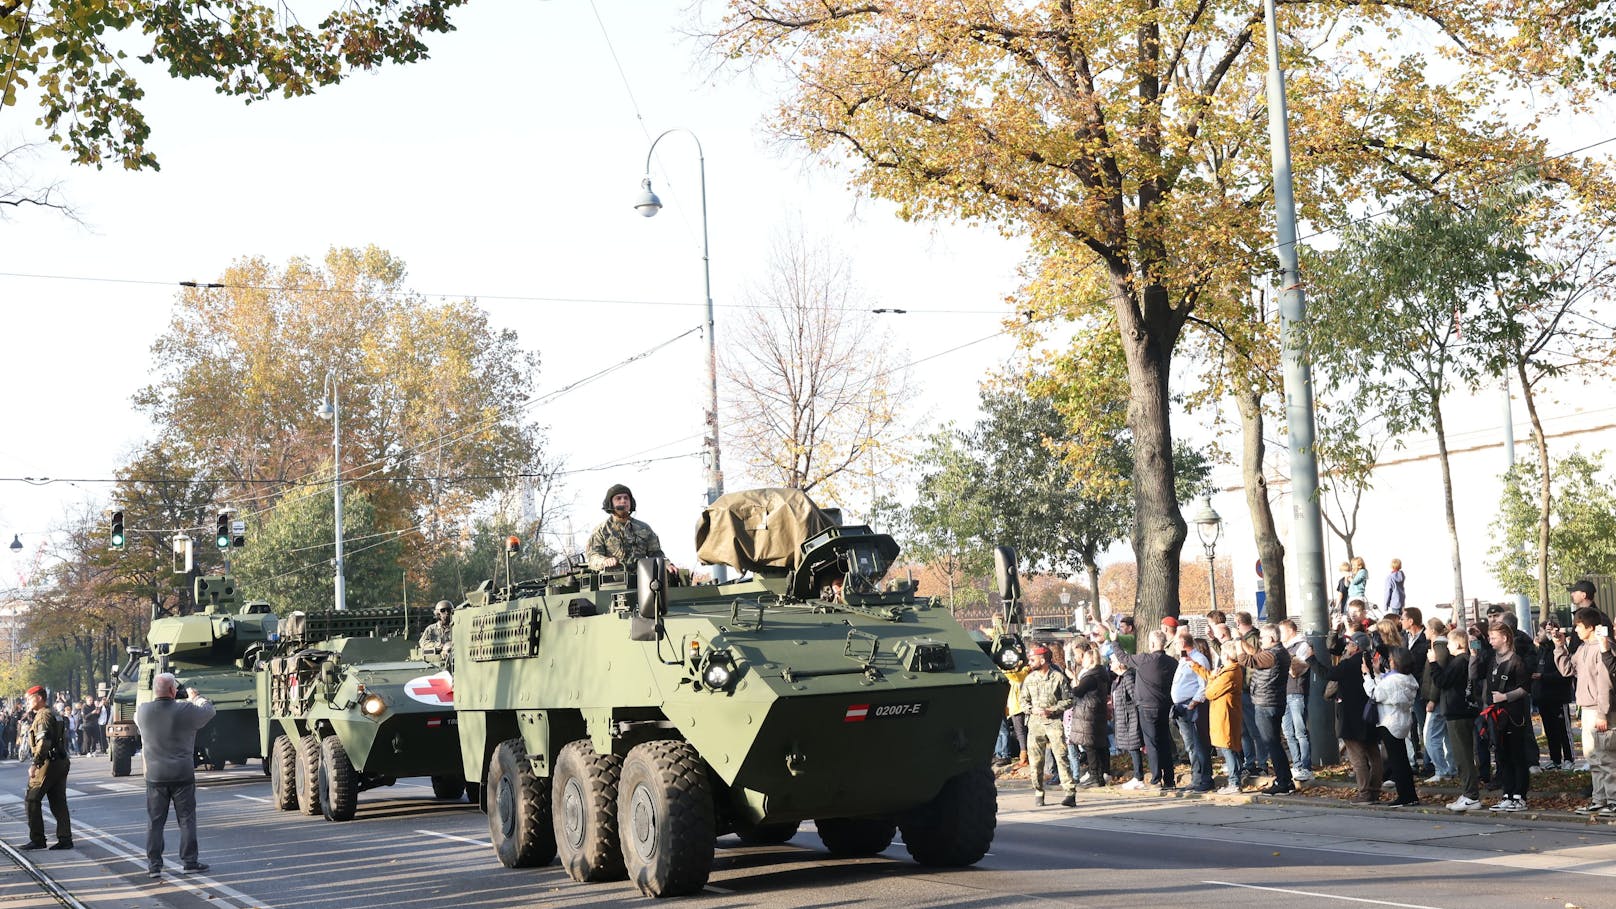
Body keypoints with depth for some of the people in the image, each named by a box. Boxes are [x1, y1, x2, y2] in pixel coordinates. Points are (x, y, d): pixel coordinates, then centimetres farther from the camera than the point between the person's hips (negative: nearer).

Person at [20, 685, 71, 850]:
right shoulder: (54, 714, 20)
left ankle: (37, 839, -2)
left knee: (32, 800, -2)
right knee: (59, 803, 8)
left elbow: (43, 742, -23)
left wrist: (34, 764, -26)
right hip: (61, 762, 10)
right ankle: (65, 839, 5)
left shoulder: (43, 716, -11)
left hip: (48, 763, -10)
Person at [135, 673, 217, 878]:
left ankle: (154, 864, 8)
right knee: (187, 819, 8)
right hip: (183, 776, -2)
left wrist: (156, 699, 26)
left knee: (154, 821, 8)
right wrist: (194, 697, 23)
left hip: (155, 776, 2)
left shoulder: (143, 711, -6)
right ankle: (189, 861, 11)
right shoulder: (186, 710, -13)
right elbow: (209, 710, 6)